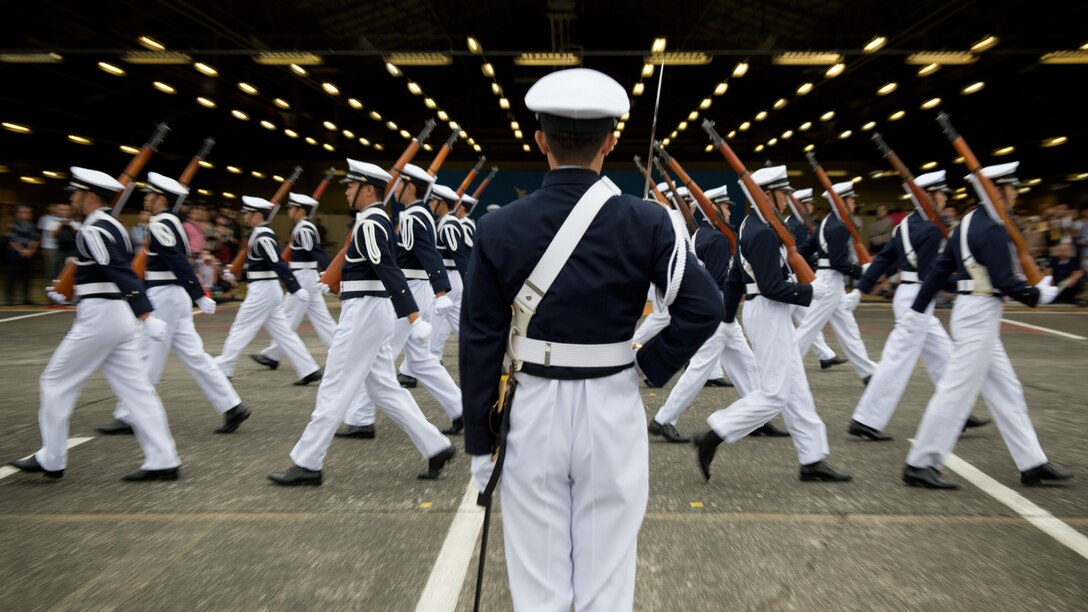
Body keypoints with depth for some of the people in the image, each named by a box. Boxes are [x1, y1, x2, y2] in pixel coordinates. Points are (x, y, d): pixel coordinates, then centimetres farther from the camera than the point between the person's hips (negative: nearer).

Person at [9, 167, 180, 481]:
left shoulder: (92, 231, -13)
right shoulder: (114, 226, 15)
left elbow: (120, 273, -25)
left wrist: (145, 316, -33)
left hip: (99, 316, -9)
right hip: (120, 315, 9)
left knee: (56, 382, 8)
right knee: (135, 388, 6)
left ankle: (50, 460, 20)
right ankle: (162, 461, 5)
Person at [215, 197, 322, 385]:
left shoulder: (263, 237, -17)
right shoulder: (260, 234, 14)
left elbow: (279, 265, -26)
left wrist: (296, 289, -31)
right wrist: (235, 274, 23)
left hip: (262, 291, -10)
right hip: (267, 290, 10)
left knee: (240, 330, 4)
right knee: (283, 332, 8)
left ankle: (222, 369, 17)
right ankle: (309, 370, 7)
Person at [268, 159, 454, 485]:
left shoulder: (369, 224, -15)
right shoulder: (378, 221, 15)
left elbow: (389, 272, -26)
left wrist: (412, 317, -32)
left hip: (363, 312, -10)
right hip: (371, 311, 10)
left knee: (335, 389, 0)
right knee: (384, 388, 12)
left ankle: (307, 464, 13)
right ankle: (436, 447, 13)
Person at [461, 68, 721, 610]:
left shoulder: (498, 228, -6)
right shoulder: (646, 223, -8)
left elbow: (479, 343, -4)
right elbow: (703, 309, -12)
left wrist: (479, 441, 4)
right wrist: (649, 366, 0)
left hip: (535, 410, 1)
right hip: (612, 410, 0)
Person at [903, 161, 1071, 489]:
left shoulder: (968, 221, 12)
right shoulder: (992, 229, -15)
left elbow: (939, 268, 13)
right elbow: (1004, 282, -20)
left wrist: (918, 308, 15)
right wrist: (1038, 294, -2)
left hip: (972, 312, 10)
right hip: (980, 315, -10)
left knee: (1007, 390, 16)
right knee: (957, 391, -6)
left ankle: (1032, 463, 27)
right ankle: (920, 465, 0)